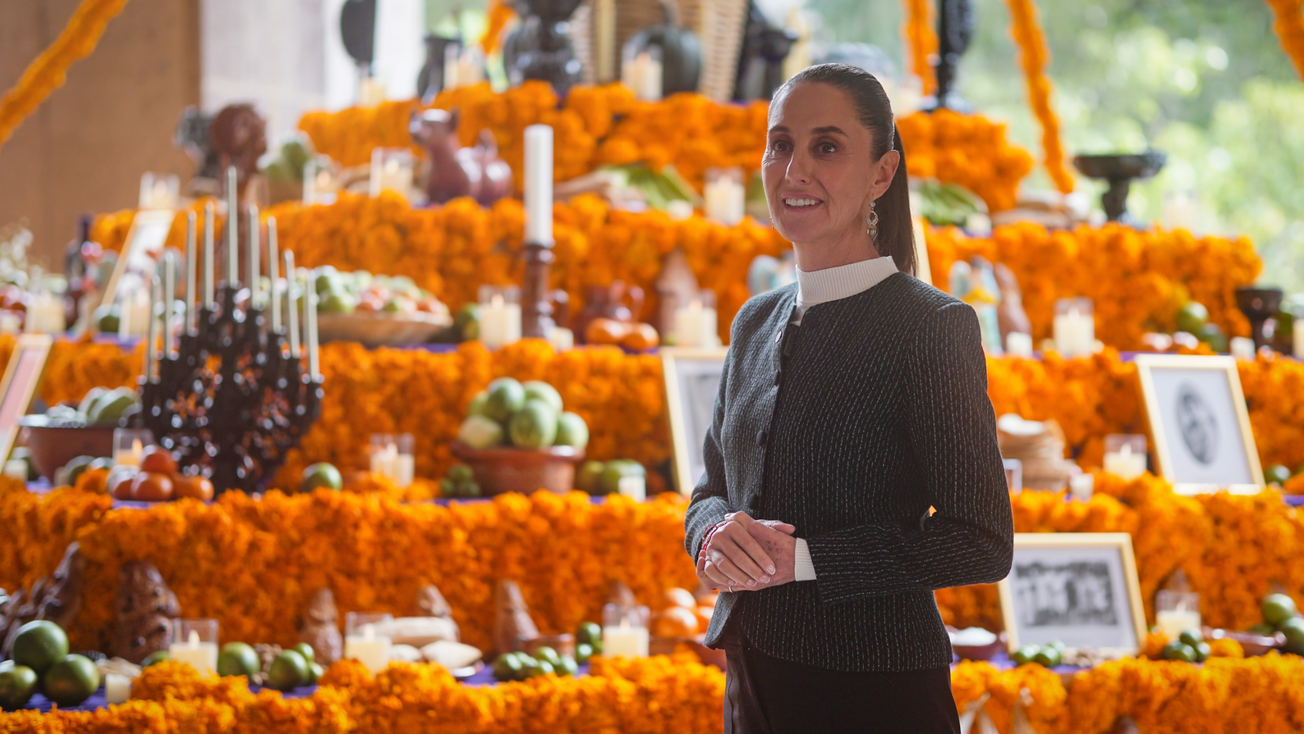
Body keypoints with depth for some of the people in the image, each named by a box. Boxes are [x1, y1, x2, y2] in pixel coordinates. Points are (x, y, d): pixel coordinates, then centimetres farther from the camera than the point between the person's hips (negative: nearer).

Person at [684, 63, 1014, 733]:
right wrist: (719, 535, -8)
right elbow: (711, 489, 16)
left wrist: (800, 557, -19)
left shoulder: (933, 326, -11)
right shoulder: (756, 323, 11)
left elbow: (981, 544, -15)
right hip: (752, 680, 6)